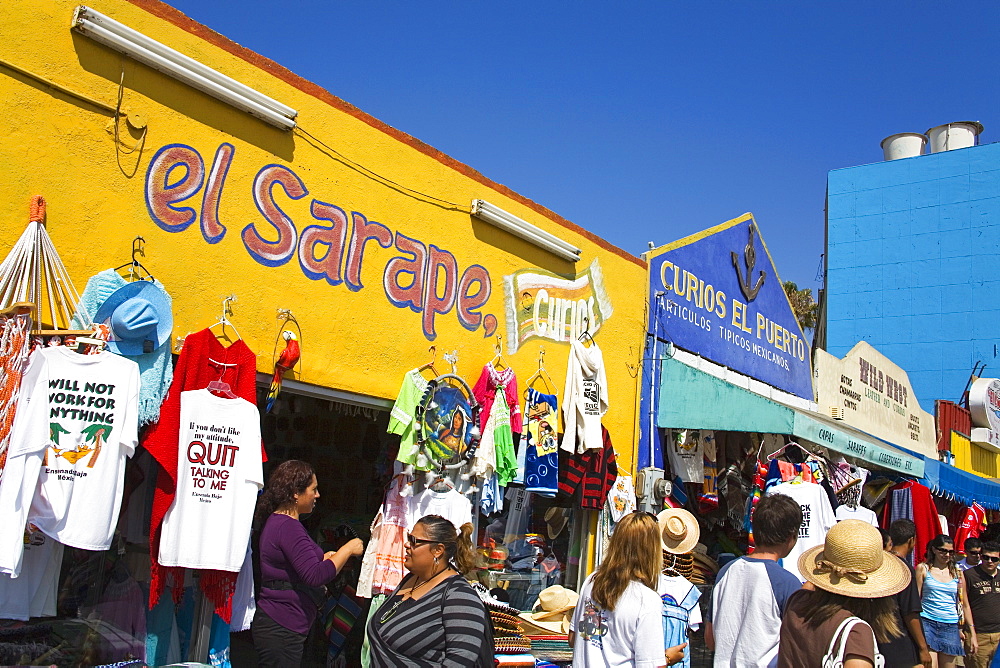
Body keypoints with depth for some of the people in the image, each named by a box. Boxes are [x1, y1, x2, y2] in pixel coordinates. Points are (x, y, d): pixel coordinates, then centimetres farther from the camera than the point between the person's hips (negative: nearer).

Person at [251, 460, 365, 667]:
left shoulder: (276, 521, 14)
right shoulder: (288, 527, -19)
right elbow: (315, 576, -25)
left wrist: (323, 559, 13)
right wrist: (347, 550, -16)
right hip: (281, 629, -10)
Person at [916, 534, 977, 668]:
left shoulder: (957, 573, 13)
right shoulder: (923, 569, 3)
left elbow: (964, 605, 16)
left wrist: (972, 634, 13)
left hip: (950, 626, 4)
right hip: (927, 623, -4)